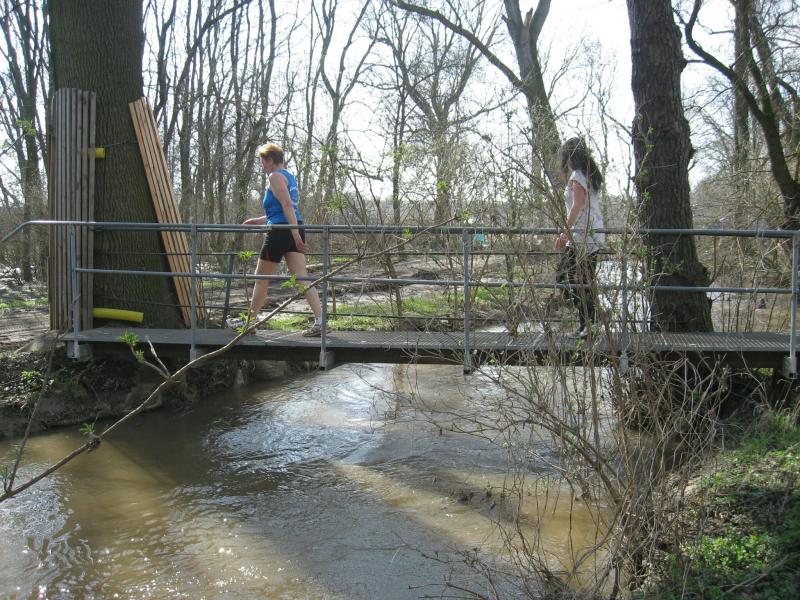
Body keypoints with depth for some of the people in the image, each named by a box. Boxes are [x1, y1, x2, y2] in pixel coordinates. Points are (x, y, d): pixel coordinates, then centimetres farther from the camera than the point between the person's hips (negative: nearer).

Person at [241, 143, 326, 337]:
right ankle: (320, 320, -14)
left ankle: (249, 321, 16)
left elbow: (287, 206, -19)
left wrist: (295, 235, -26)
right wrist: (259, 220, 31)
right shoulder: (290, 177, 22)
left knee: (261, 278, 6)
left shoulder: (275, 177, -7)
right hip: (295, 230, 8)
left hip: (280, 232, -8)